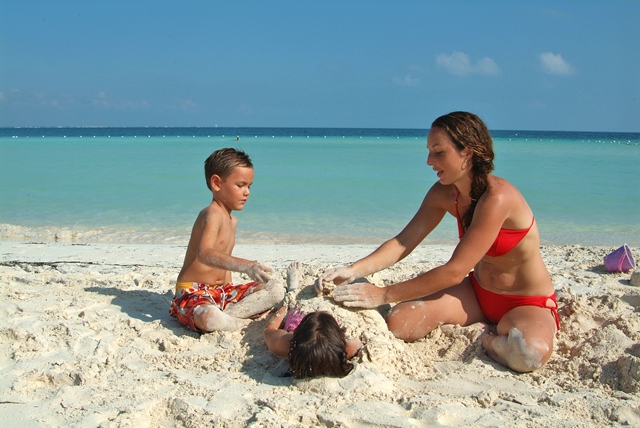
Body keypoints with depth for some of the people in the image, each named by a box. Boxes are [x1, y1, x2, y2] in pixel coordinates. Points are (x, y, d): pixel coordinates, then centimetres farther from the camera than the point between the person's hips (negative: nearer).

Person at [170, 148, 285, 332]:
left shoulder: (232, 220, 16)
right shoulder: (212, 214, -16)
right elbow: (204, 254, -36)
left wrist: (229, 293, 11)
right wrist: (245, 265, -50)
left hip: (222, 291, 9)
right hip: (194, 294, -9)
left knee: (276, 289, -5)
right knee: (208, 318, -43)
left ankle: (229, 314, -18)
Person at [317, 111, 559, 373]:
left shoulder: (497, 197, -29)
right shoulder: (443, 194, -5)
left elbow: (454, 271, -30)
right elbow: (404, 242, -8)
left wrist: (384, 294, -28)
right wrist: (354, 271, -24)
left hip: (529, 303, -5)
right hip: (478, 292, 5)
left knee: (530, 353, -39)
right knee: (398, 322, -16)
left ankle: (486, 341, -6)